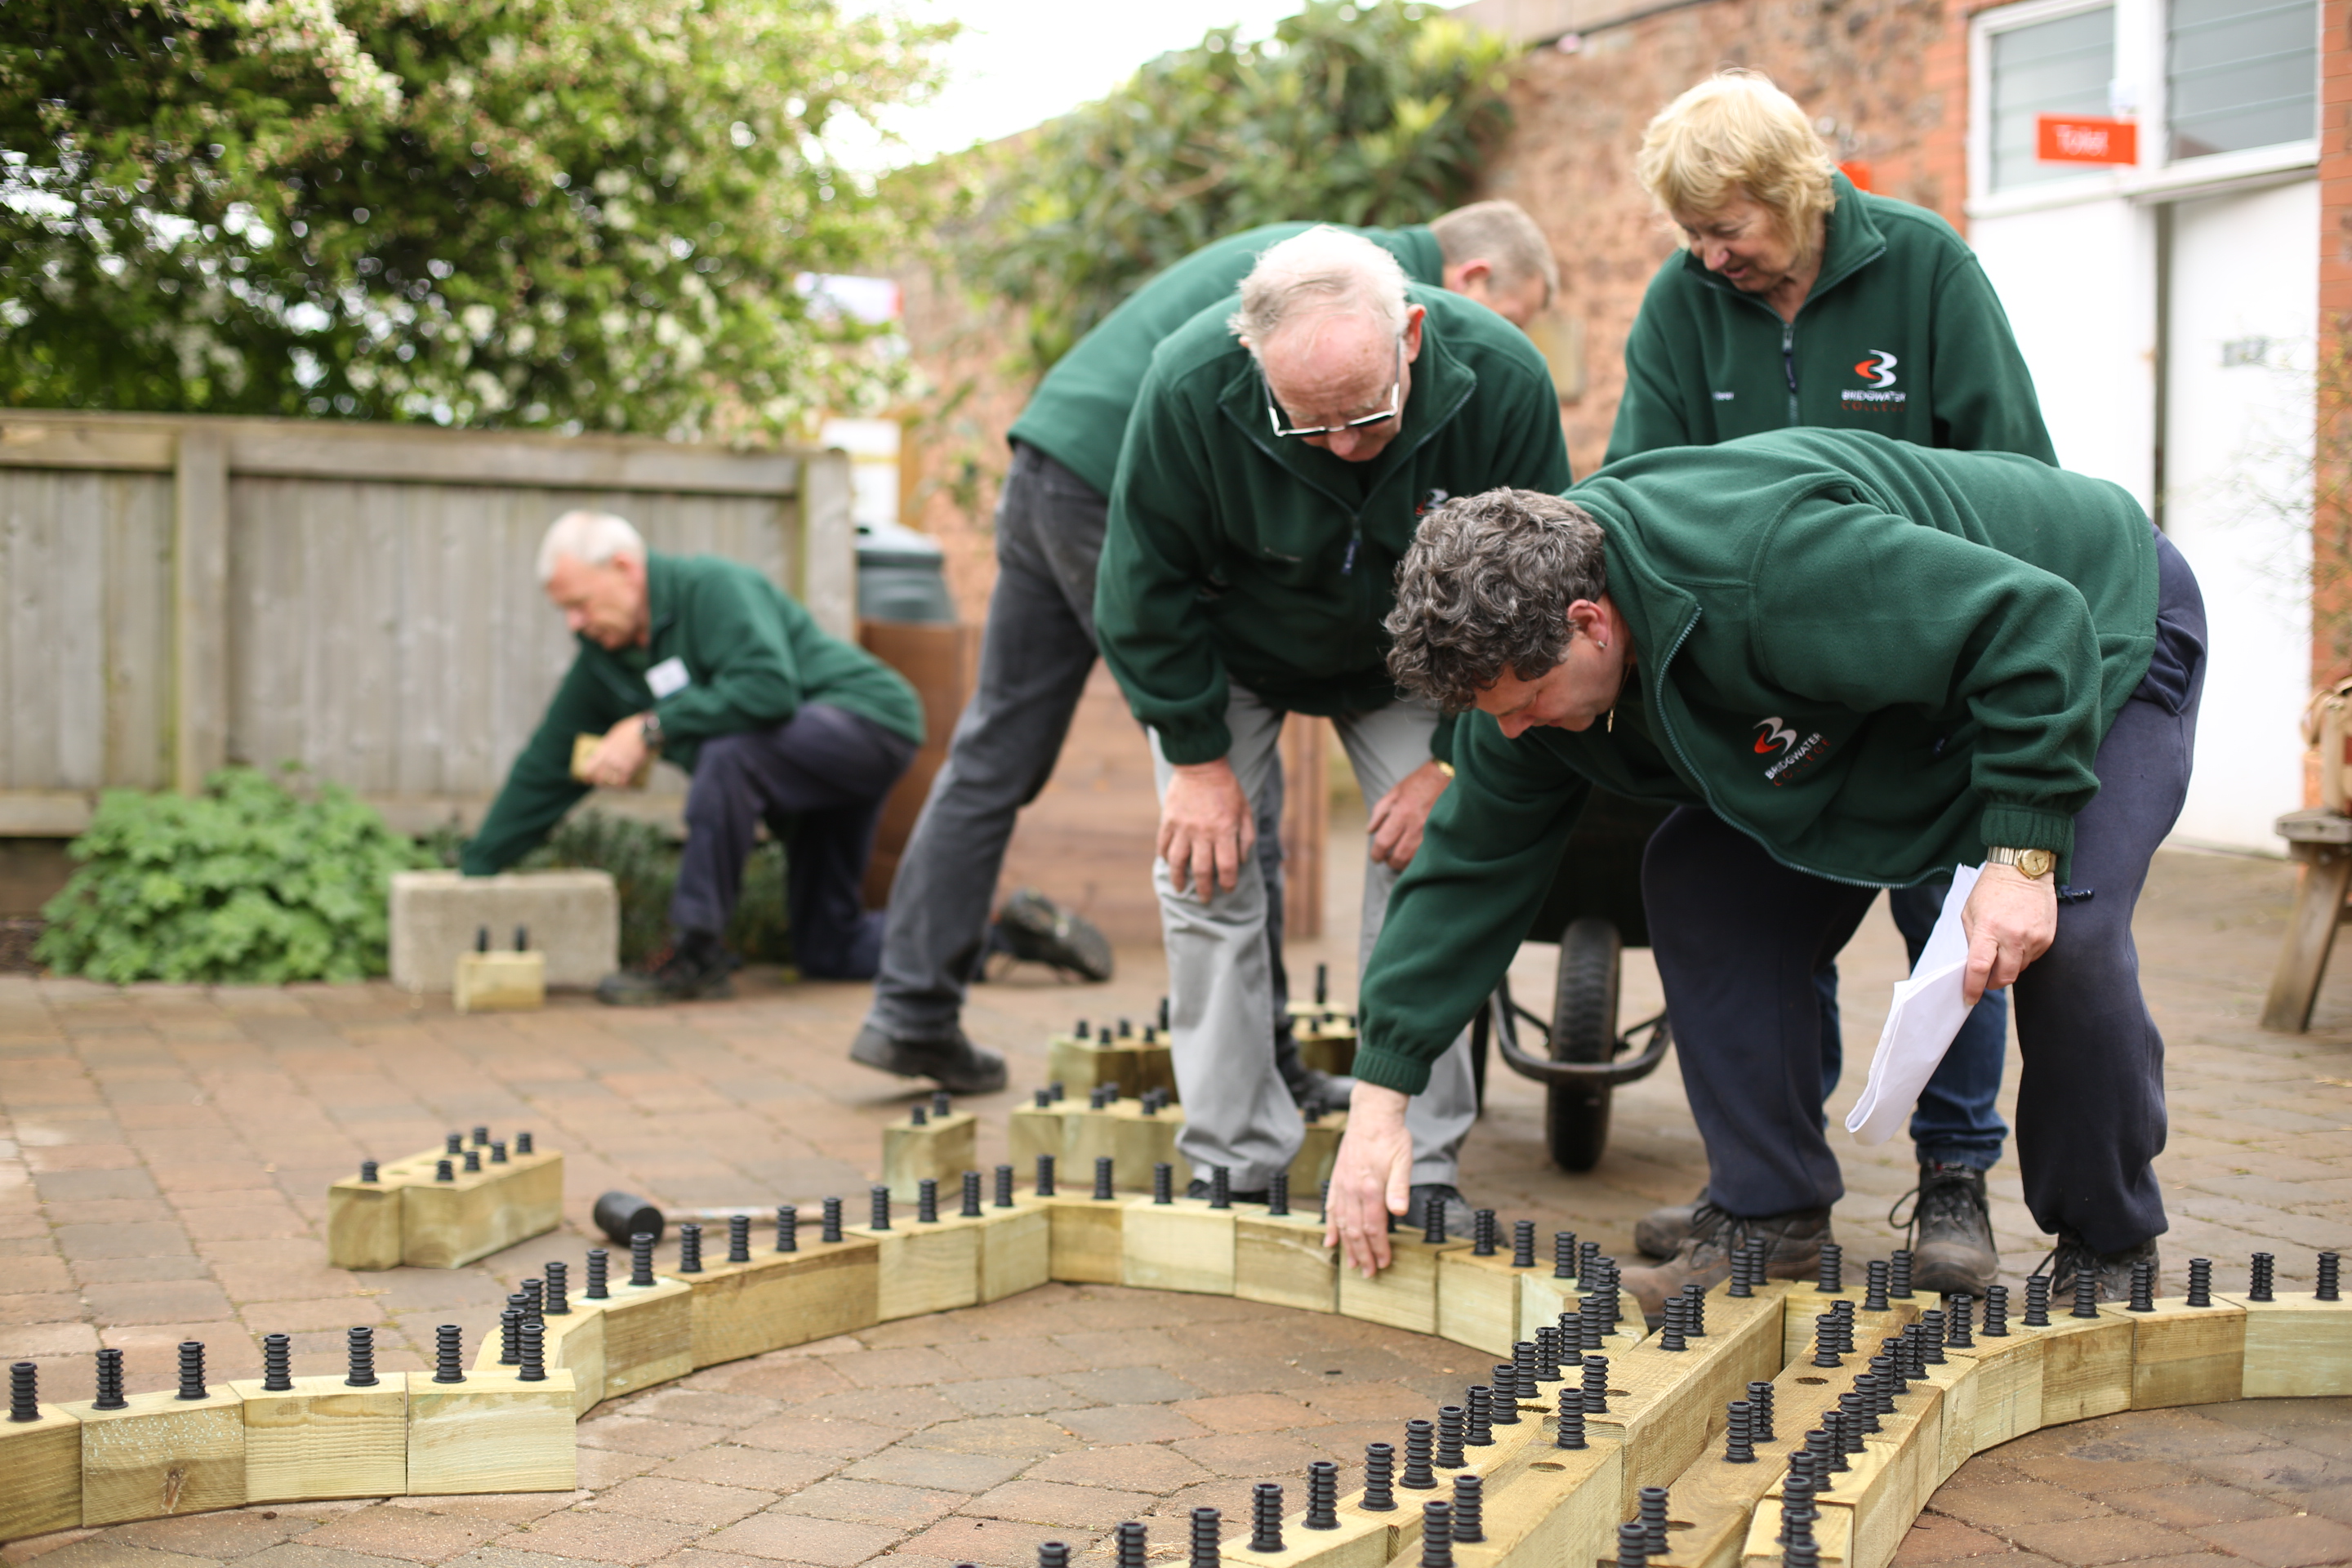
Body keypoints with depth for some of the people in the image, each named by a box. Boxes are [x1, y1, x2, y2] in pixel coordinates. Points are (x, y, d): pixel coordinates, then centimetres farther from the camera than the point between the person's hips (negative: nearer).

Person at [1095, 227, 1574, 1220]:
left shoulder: (1502, 381, -32)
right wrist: (1196, 756, -17)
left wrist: (1453, 758, -16)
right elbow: (1146, 585, -19)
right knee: (1206, 870, -8)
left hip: (1406, 654, 1)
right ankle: (1232, 1164, 3)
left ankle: (1419, 1165, -1)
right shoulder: (1189, 386, -35)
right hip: (1231, 650, 0)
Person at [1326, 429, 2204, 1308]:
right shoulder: (1529, 643, -17)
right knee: (1698, 876, -9)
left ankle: (2107, 1249, -1)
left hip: (2096, 629, -7)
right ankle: (1771, 1223, 0)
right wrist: (1379, 1094, -12)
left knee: (2067, 932, -26)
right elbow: (1471, 865, -10)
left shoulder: (1771, 575, -43)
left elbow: (2036, 623, -37)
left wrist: (2024, 856, -40)